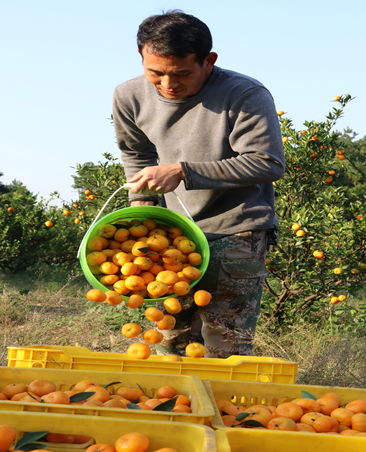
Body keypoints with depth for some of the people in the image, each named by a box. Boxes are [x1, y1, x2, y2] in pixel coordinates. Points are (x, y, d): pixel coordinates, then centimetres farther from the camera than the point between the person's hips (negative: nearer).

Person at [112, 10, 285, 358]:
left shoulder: (246, 96, -19)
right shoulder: (130, 97, -3)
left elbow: (268, 164, -21)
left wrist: (182, 171, -24)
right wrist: (141, 200, 2)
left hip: (237, 231, -5)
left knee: (226, 348, -6)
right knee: (172, 342, 12)